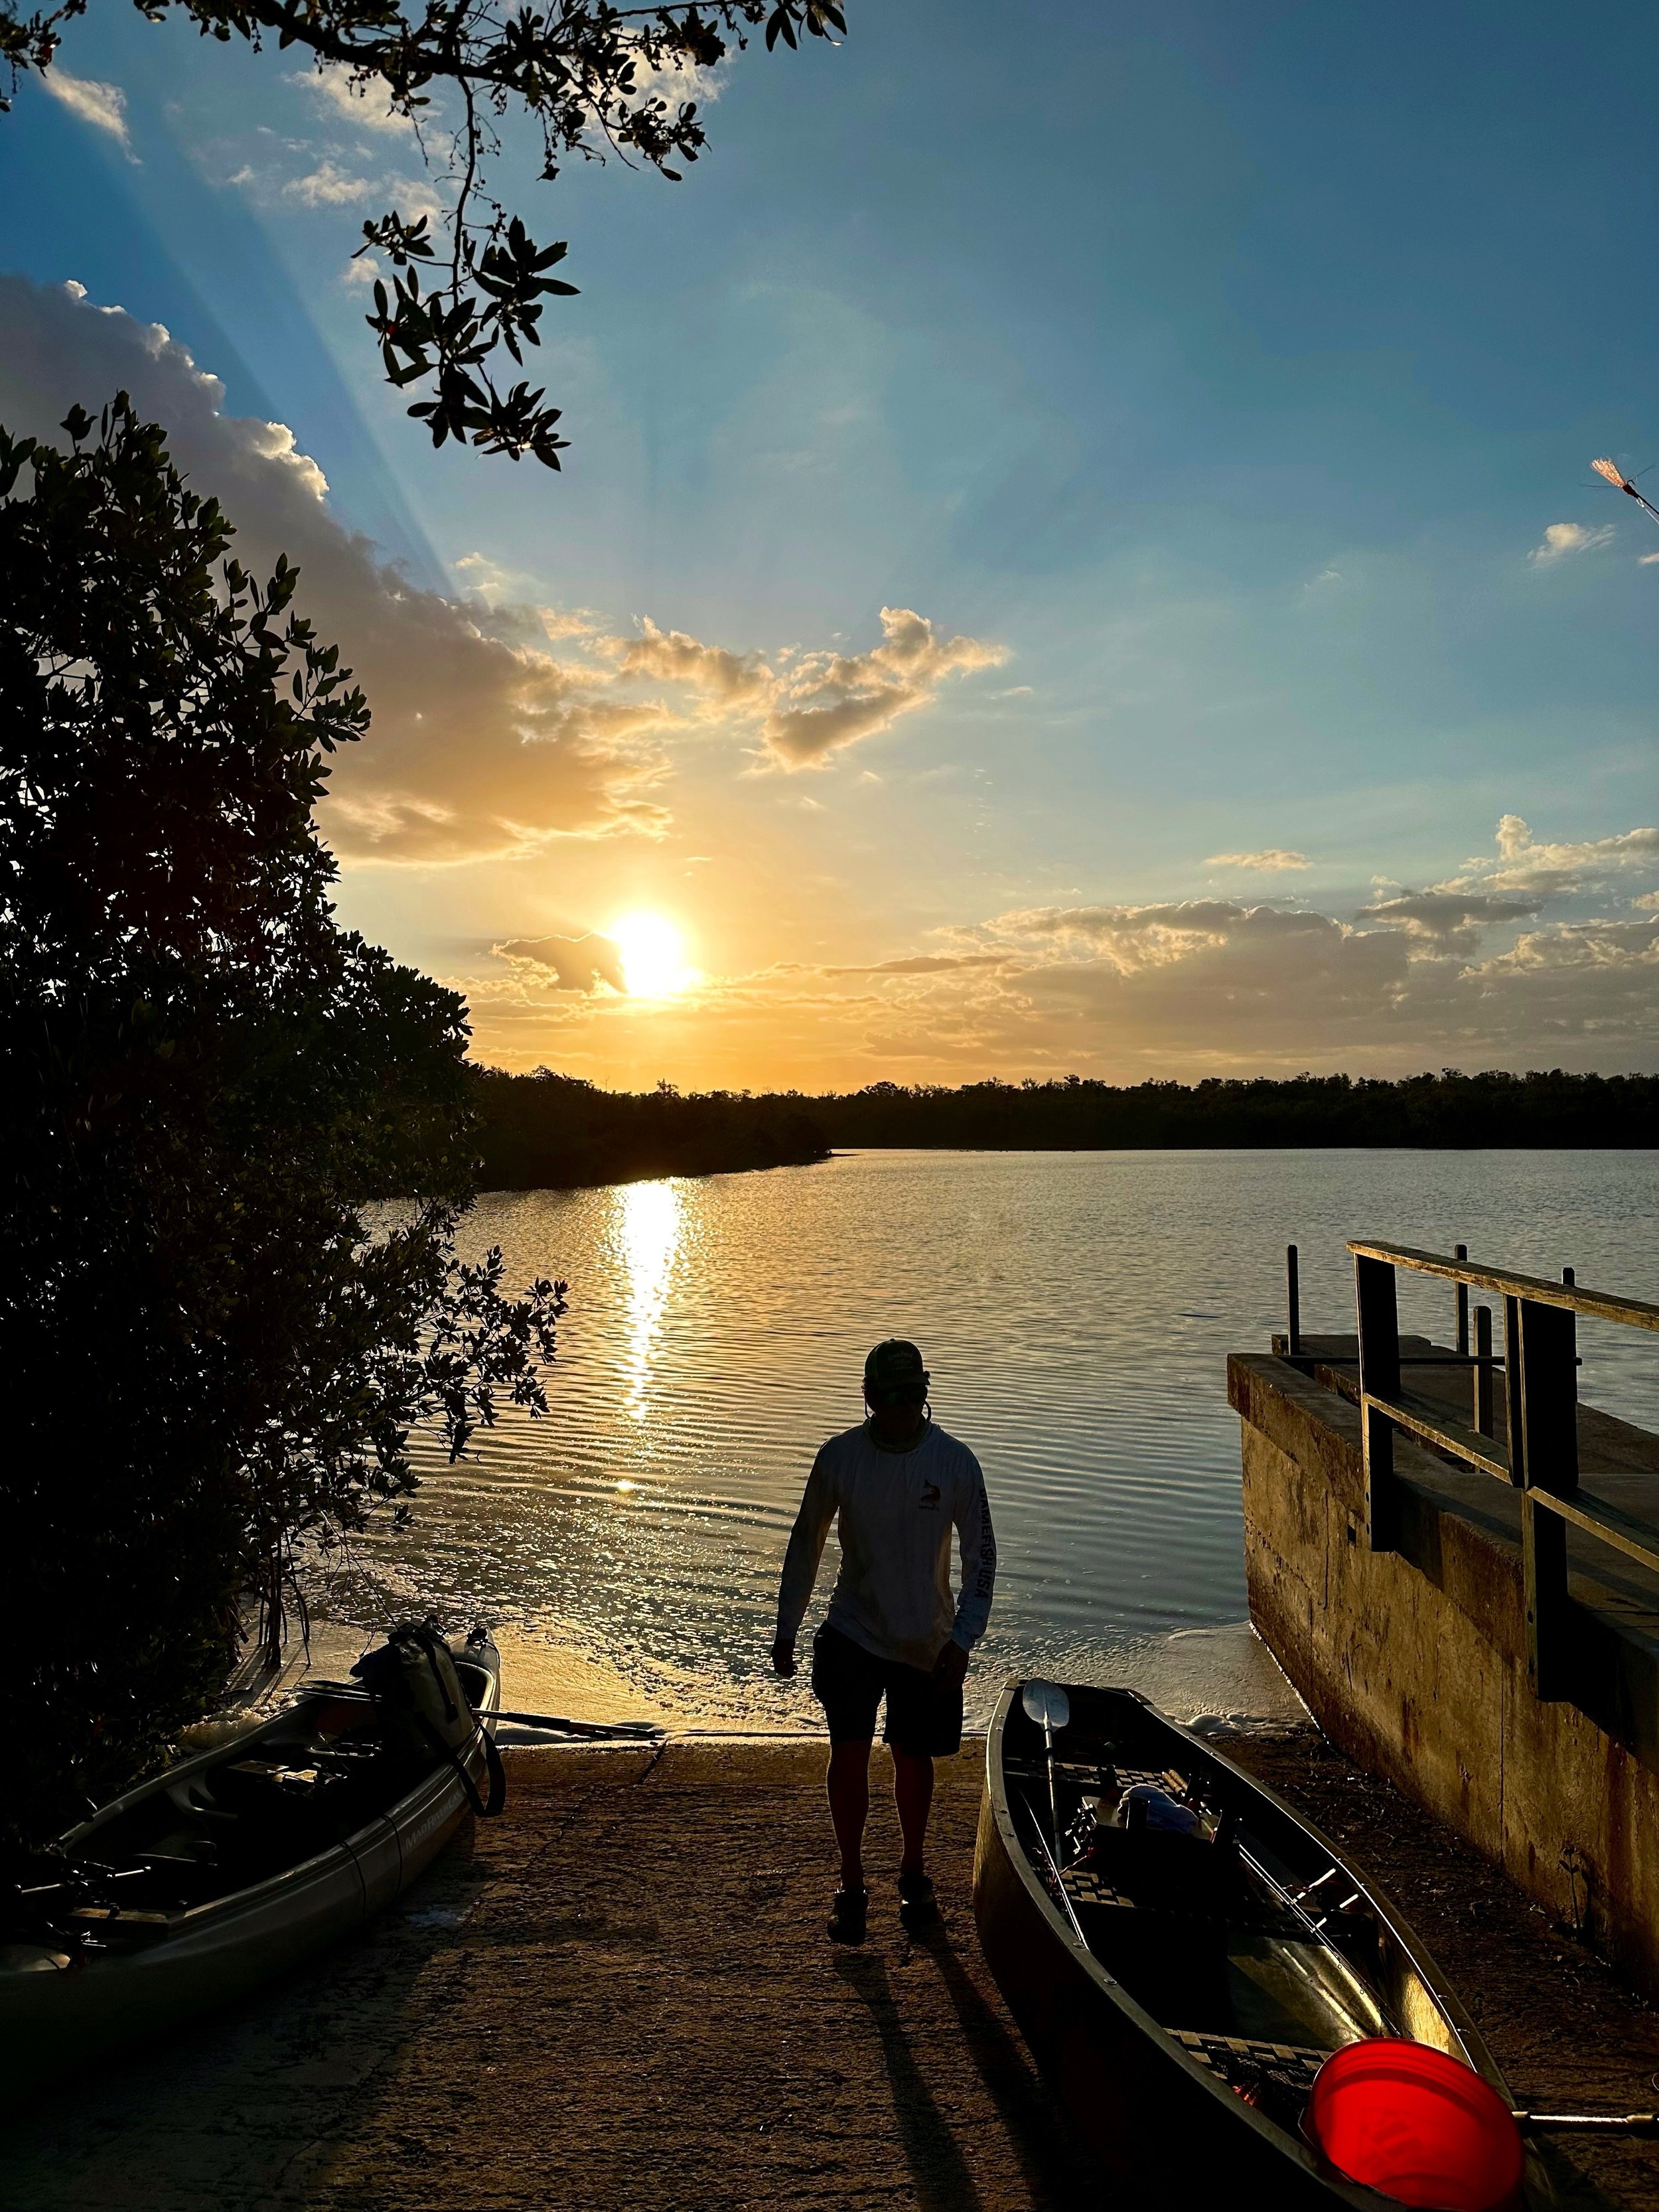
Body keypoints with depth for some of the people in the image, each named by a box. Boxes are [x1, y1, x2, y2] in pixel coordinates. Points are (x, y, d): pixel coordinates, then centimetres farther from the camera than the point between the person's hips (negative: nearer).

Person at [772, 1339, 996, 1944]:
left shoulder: (955, 1462, -12)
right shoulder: (839, 1457, -10)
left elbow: (981, 1555, -5)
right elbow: (805, 1544, 3)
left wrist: (962, 1640, -12)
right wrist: (786, 1629, 6)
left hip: (927, 1644, 0)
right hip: (852, 1634, 0)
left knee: (913, 1759, 12)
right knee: (848, 1752, -8)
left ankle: (913, 1873, 36)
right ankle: (851, 1886, 13)